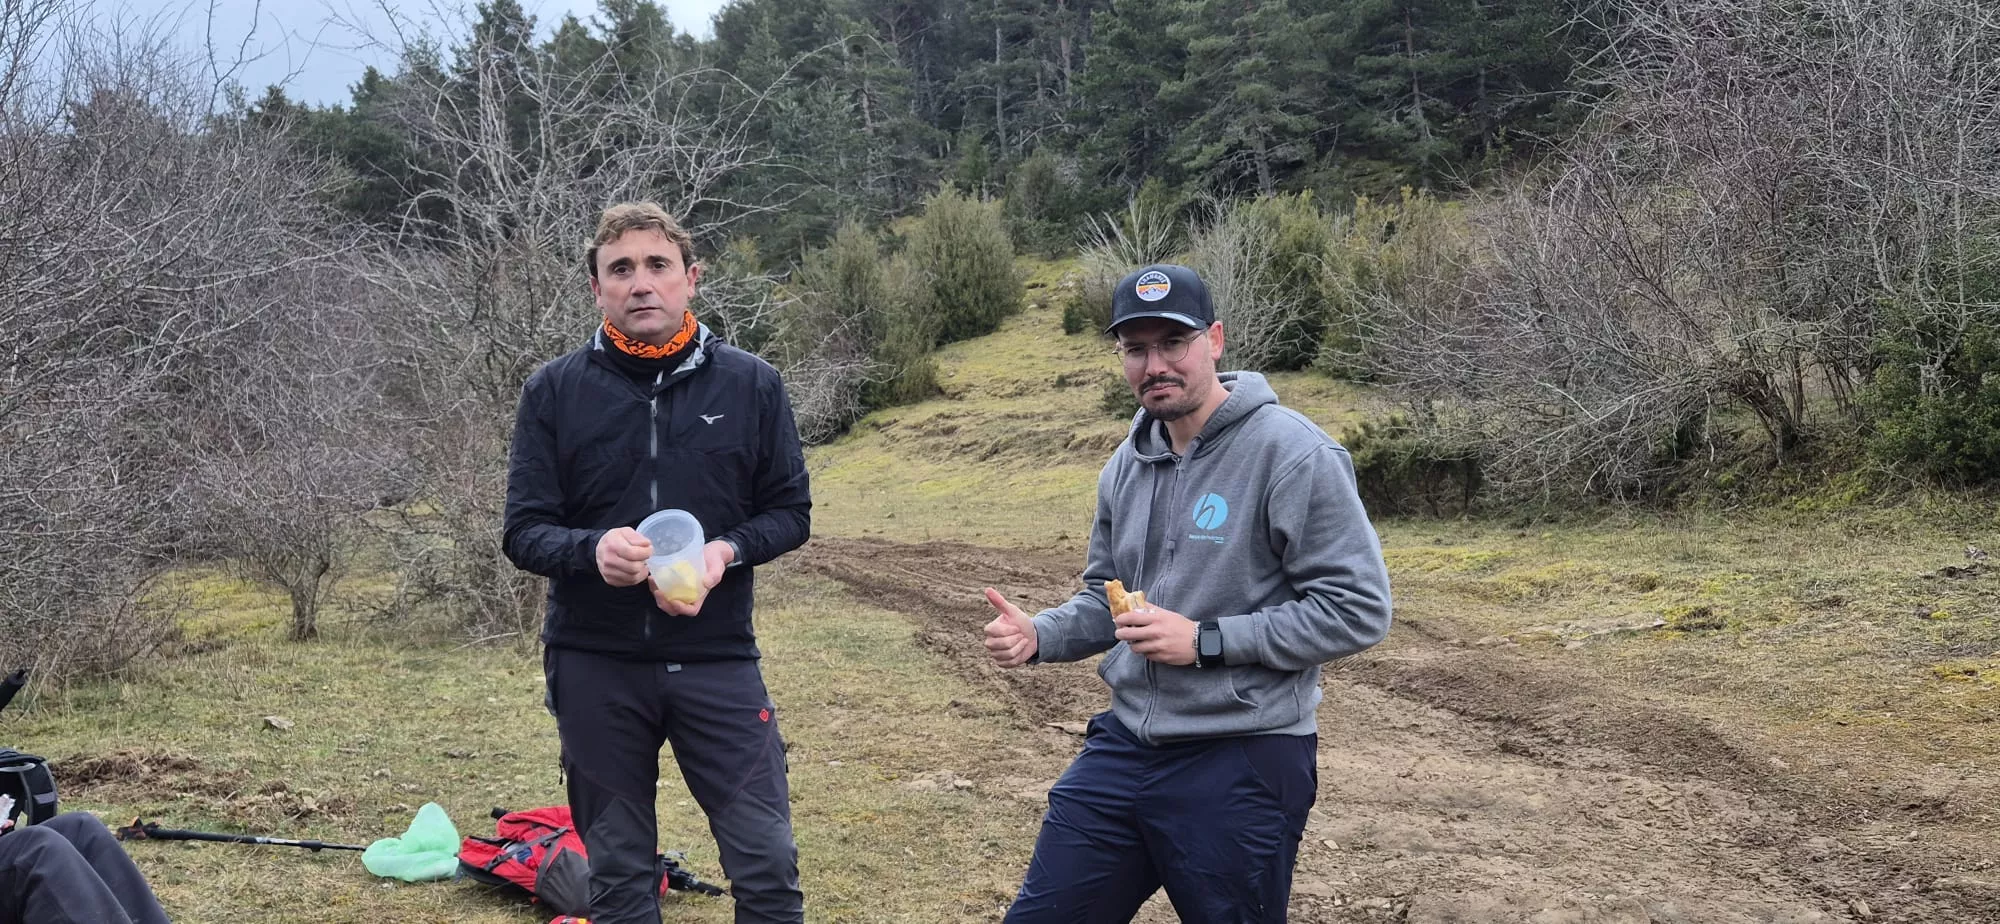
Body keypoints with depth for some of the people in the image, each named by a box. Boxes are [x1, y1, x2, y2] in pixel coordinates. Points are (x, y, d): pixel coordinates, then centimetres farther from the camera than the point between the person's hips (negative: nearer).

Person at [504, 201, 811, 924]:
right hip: (595, 667, 1)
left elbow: (789, 512, 5)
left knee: (767, 864, -1)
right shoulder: (553, 391, -1)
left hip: (717, 660, 0)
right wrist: (592, 550, -23)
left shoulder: (751, 384, 0)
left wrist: (724, 552, -15)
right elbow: (524, 532, -1)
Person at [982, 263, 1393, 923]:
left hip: (1243, 765, -7)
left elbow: (1358, 609, -18)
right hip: (1123, 746, 7)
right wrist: (1038, 636, 0)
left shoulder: (1293, 453, -16)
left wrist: (1205, 641, -20)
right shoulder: (1128, 465, 8)